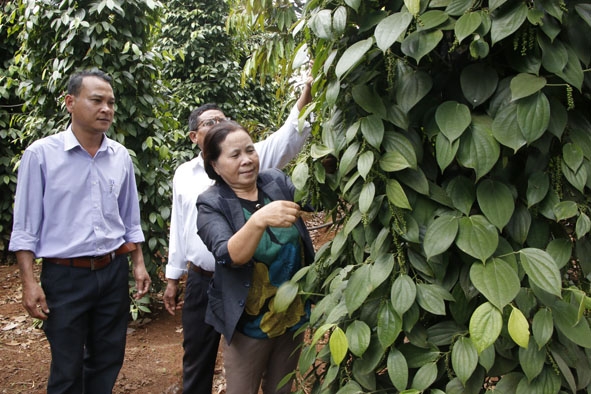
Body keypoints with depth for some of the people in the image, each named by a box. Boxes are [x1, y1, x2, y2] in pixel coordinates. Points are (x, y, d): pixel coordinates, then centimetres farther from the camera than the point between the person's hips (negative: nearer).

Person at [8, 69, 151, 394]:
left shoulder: (121, 156, 2)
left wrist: (138, 264, 9)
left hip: (114, 272, 4)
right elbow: (25, 226, -7)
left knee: (108, 362, 17)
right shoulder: (41, 154, -10)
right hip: (65, 277, -4)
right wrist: (29, 282, -11)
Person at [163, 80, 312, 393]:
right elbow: (178, 227, 13)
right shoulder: (184, 174, 8)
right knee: (196, 363, 15)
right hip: (201, 282, 3)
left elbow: (286, 139, -17)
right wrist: (172, 278, 14)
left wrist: (307, 96, -33)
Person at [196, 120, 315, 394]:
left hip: (293, 313, 4)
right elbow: (229, 255, -30)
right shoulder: (211, 204, -15)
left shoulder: (276, 181, -1)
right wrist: (259, 220, -47)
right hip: (251, 323, -4)